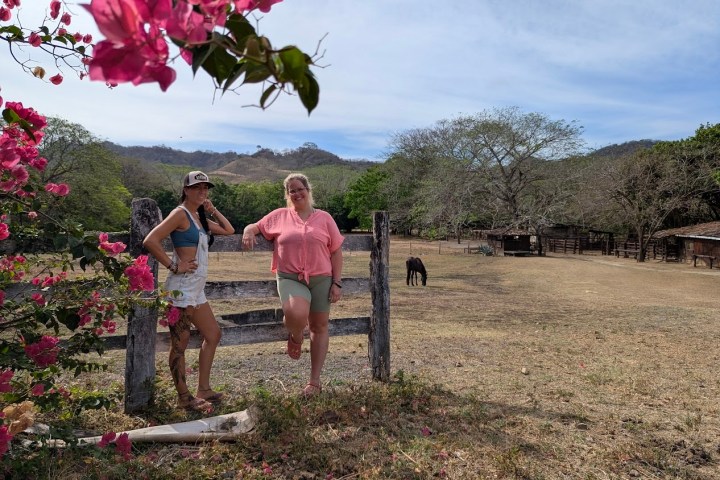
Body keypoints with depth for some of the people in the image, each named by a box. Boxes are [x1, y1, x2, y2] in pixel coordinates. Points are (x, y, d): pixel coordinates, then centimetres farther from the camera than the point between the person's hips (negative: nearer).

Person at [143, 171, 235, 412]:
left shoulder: (200, 217, 16)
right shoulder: (180, 213, -10)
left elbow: (229, 230, 24)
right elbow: (150, 241, -21)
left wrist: (212, 210, 14)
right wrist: (174, 266, -17)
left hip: (197, 288, 10)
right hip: (183, 286, -10)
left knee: (213, 334, 15)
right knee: (180, 343, 0)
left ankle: (203, 389, 24)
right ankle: (184, 397, 11)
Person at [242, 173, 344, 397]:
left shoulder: (324, 218, 7)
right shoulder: (279, 216, 8)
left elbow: (336, 252, 6)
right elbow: (255, 226, 19)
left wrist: (337, 283, -1)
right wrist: (248, 232, -6)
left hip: (321, 279, 2)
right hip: (290, 278, -1)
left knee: (319, 327, 7)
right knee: (296, 314, -31)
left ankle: (314, 381, 22)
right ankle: (295, 338, 8)